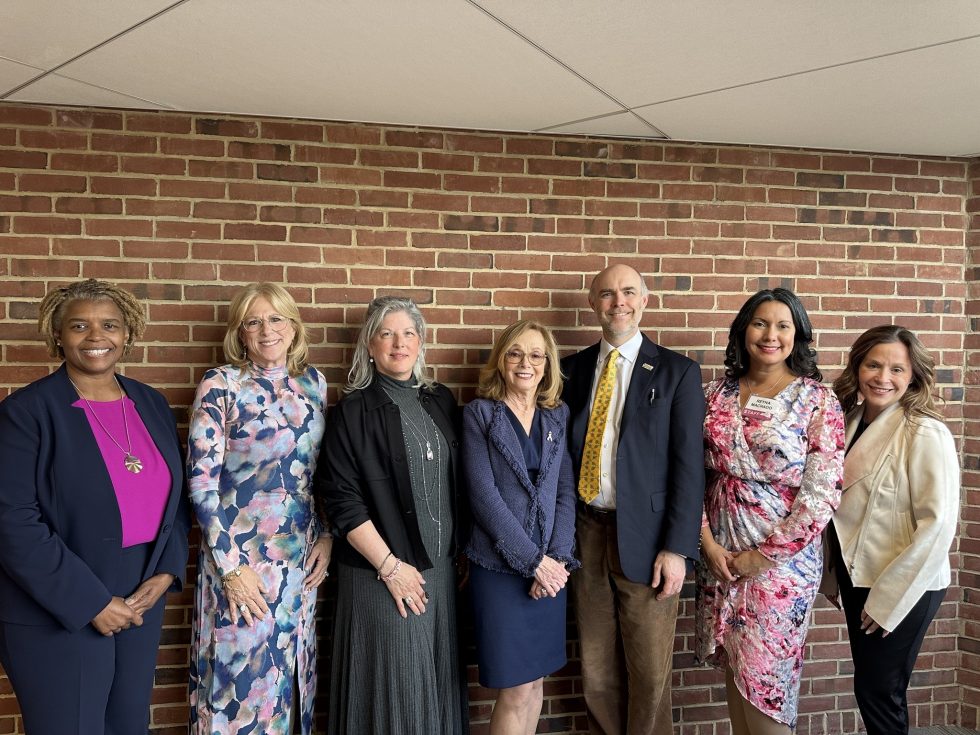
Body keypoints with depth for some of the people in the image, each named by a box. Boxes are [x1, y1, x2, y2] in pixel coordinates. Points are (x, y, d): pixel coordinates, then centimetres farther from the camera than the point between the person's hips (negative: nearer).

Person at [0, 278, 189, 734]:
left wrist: (166, 572, -3)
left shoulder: (151, 404, 6)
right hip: (57, 616, -5)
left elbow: (178, 495, 11)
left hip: (143, 601, 5)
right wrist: (91, 603, -16)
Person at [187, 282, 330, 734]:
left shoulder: (312, 383, 6)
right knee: (240, 679, 6)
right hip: (240, 553, -4)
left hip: (303, 556, 4)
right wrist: (230, 565, -14)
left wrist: (327, 535, 4)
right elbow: (201, 479, -11)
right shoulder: (221, 384, -8)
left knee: (291, 675, 15)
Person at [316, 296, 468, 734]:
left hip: (440, 570, 5)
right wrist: (390, 565, -14)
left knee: (436, 681, 14)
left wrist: (459, 550, 7)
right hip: (381, 573, -5)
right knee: (393, 684, 6)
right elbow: (342, 500, -12)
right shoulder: (353, 412, -8)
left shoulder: (440, 401, 7)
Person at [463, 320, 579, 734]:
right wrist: (534, 560, -13)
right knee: (517, 688, 1)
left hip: (550, 568, 4)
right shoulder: (479, 414, -5)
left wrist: (557, 558, -9)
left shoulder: (558, 417, 7)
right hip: (499, 567, -4)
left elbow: (566, 493, 3)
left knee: (535, 680, 14)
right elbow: (483, 495, -11)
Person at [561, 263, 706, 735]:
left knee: (649, 673, 7)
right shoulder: (573, 369, 8)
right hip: (586, 535, 3)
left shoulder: (677, 372, -2)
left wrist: (677, 549, -11)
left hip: (644, 538, -3)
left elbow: (689, 465, -6)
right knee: (596, 670, 14)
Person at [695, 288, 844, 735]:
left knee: (765, 680, 2)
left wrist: (763, 555, -11)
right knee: (734, 670, 14)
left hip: (781, 558, -3)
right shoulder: (716, 394, 3)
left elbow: (823, 493, -11)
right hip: (719, 554, 4)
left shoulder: (817, 400, -7)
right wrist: (708, 542, -5)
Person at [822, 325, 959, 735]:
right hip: (856, 576, 6)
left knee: (878, 691, 5)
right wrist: (832, 574, 9)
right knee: (870, 686, 16)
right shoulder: (850, 423, 3)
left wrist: (888, 598, -17)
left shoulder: (926, 434, -16)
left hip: (903, 589, -6)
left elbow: (938, 524, -19)